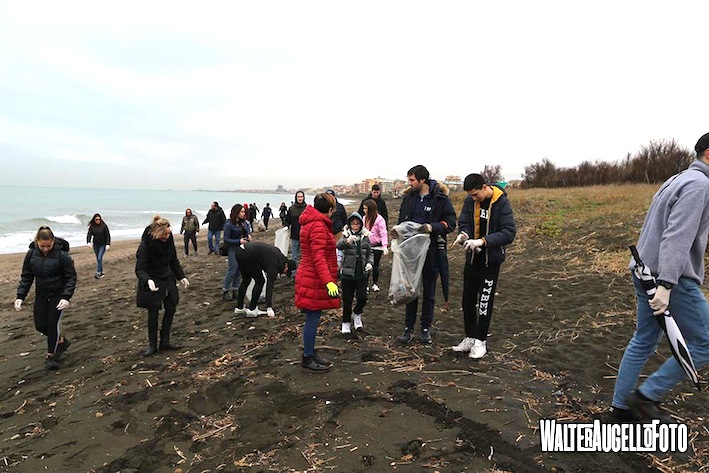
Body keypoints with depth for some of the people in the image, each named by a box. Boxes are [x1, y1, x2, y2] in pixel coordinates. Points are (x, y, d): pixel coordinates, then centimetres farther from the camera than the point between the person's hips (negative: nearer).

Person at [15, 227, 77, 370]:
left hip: (58, 294, -5)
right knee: (40, 325, 4)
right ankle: (61, 341, 30)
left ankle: (51, 356, 12)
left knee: (53, 323, -5)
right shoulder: (31, 254, -5)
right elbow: (26, 277, 3)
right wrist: (20, 296, -5)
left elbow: (71, 277, -14)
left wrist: (66, 297, -23)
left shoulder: (62, 255, -18)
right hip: (41, 294, 5)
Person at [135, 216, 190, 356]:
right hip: (152, 282, -6)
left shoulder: (169, 239, -7)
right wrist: (148, 280, -43)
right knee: (153, 313, -1)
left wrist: (181, 276, 4)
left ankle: (165, 341, 21)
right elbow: (140, 269, -24)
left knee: (171, 308, 7)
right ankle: (152, 345, 15)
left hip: (167, 278, 6)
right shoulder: (145, 245, -24)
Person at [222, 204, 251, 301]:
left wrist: (249, 235, 1)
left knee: (239, 272, 11)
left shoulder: (243, 222, 6)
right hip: (233, 250, -7)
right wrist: (239, 241, -21)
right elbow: (226, 240, -12)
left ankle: (234, 291, 22)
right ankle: (225, 291, 12)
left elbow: (247, 230, 24)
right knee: (232, 271, -2)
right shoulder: (229, 224, -13)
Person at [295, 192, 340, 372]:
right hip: (315, 281, -10)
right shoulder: (318, 225, -19)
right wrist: (329, 281, -34)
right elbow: (318, 257, -27)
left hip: (311, 278, 10)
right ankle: (308, 359, 11)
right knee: (313, 319, 0)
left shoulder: (313, 222, 14)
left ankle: (310, 354, 28)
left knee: (313, 318, 17)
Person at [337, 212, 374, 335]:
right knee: (347, 300, 6)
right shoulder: (345, 235, -4)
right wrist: (347, 241, -47)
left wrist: (370, 263, -7)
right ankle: (346, 322, 27)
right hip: (347, 273, -2)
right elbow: (338, 245, -25)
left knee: (362, 297, -5)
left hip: (362, 274, 2)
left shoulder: (365, 237, 5)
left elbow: (370, 253, 13)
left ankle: (357, 314, 26)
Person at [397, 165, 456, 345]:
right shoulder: (409, 197, 5)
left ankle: (426, 328, 23)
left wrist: (434, 227, -23)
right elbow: (402, 220, 16)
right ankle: (409, 328, 19)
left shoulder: (440, 198, -8)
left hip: (431, 251, -3)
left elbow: (450, 223, -7)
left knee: (429, 291, 9)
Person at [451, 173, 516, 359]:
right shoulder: (470, 201, -3)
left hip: (491, 259, -5)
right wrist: (464, 233, -20)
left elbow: (509, 232, -22)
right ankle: (470, 337, 25)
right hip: (472, 257, 5)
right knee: (468, 300, 10)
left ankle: (481, 341, 18)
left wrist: (483, 241, -32)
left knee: (485, 302, 3)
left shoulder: (501, 203, -17)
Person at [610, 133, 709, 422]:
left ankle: (621, 405, 21)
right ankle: (647, 396, 5)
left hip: (647, 273, 10)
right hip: (671, 278, -10)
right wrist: (666, 285, -29)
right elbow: (677, 238, -23)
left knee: (644, 341, 14)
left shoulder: (678, 180, 18)